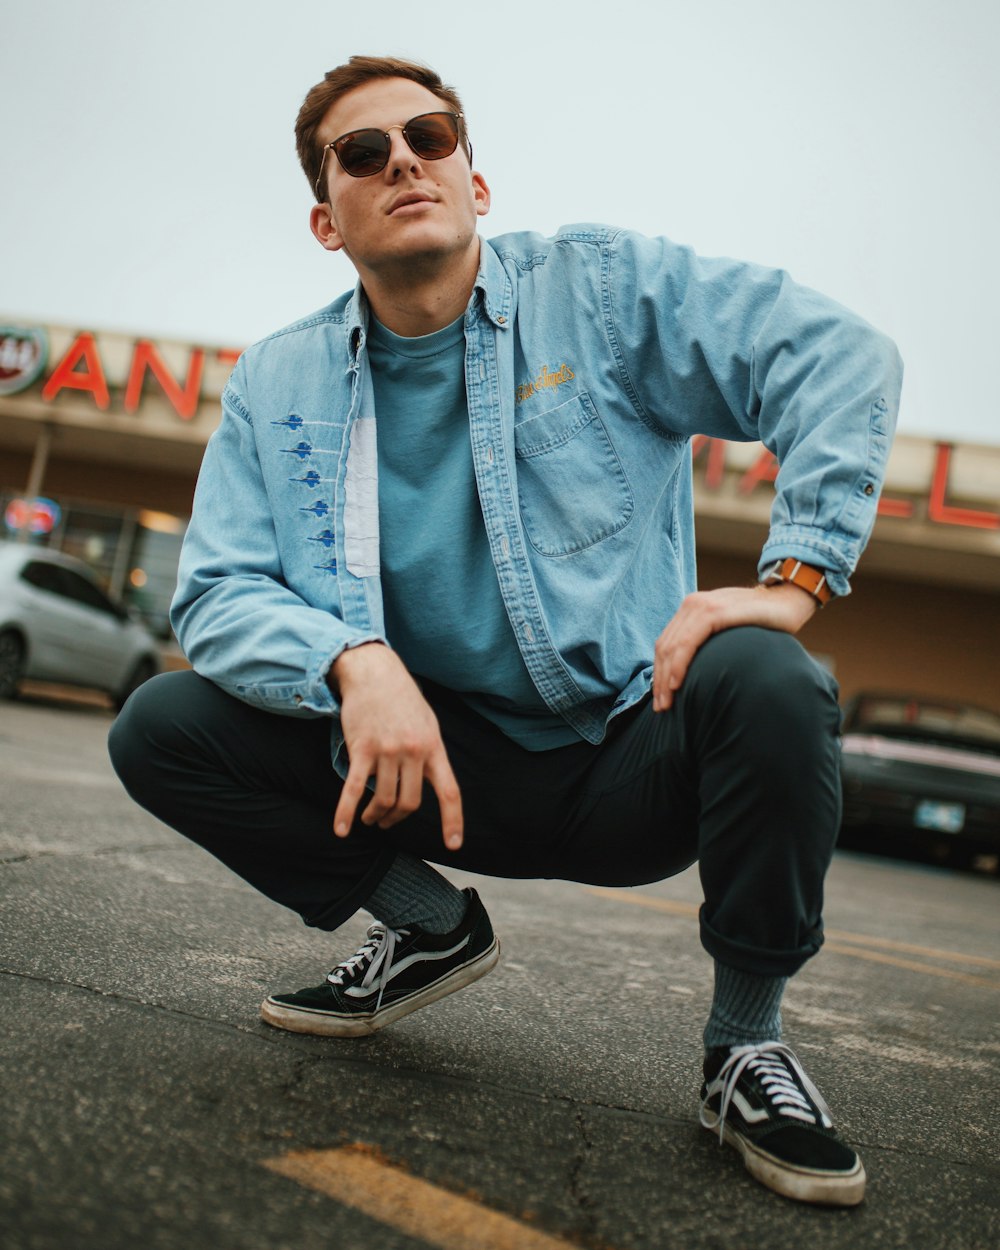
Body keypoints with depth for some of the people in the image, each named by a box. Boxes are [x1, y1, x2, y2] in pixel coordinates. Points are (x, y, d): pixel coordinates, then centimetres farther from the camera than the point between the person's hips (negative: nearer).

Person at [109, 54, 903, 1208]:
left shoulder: (601, 287, -3)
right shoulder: (277, 385, 4)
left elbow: (839, 358, -9)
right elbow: (216, 591, -3)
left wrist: (796, 574, -22)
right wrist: (354, 660, -24)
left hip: (625, 764, -2)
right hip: (438, 767, 3)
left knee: (760, 681, -35)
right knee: (162, 727, -11)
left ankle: (745, 1048, -8)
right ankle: (429, 923, 10)